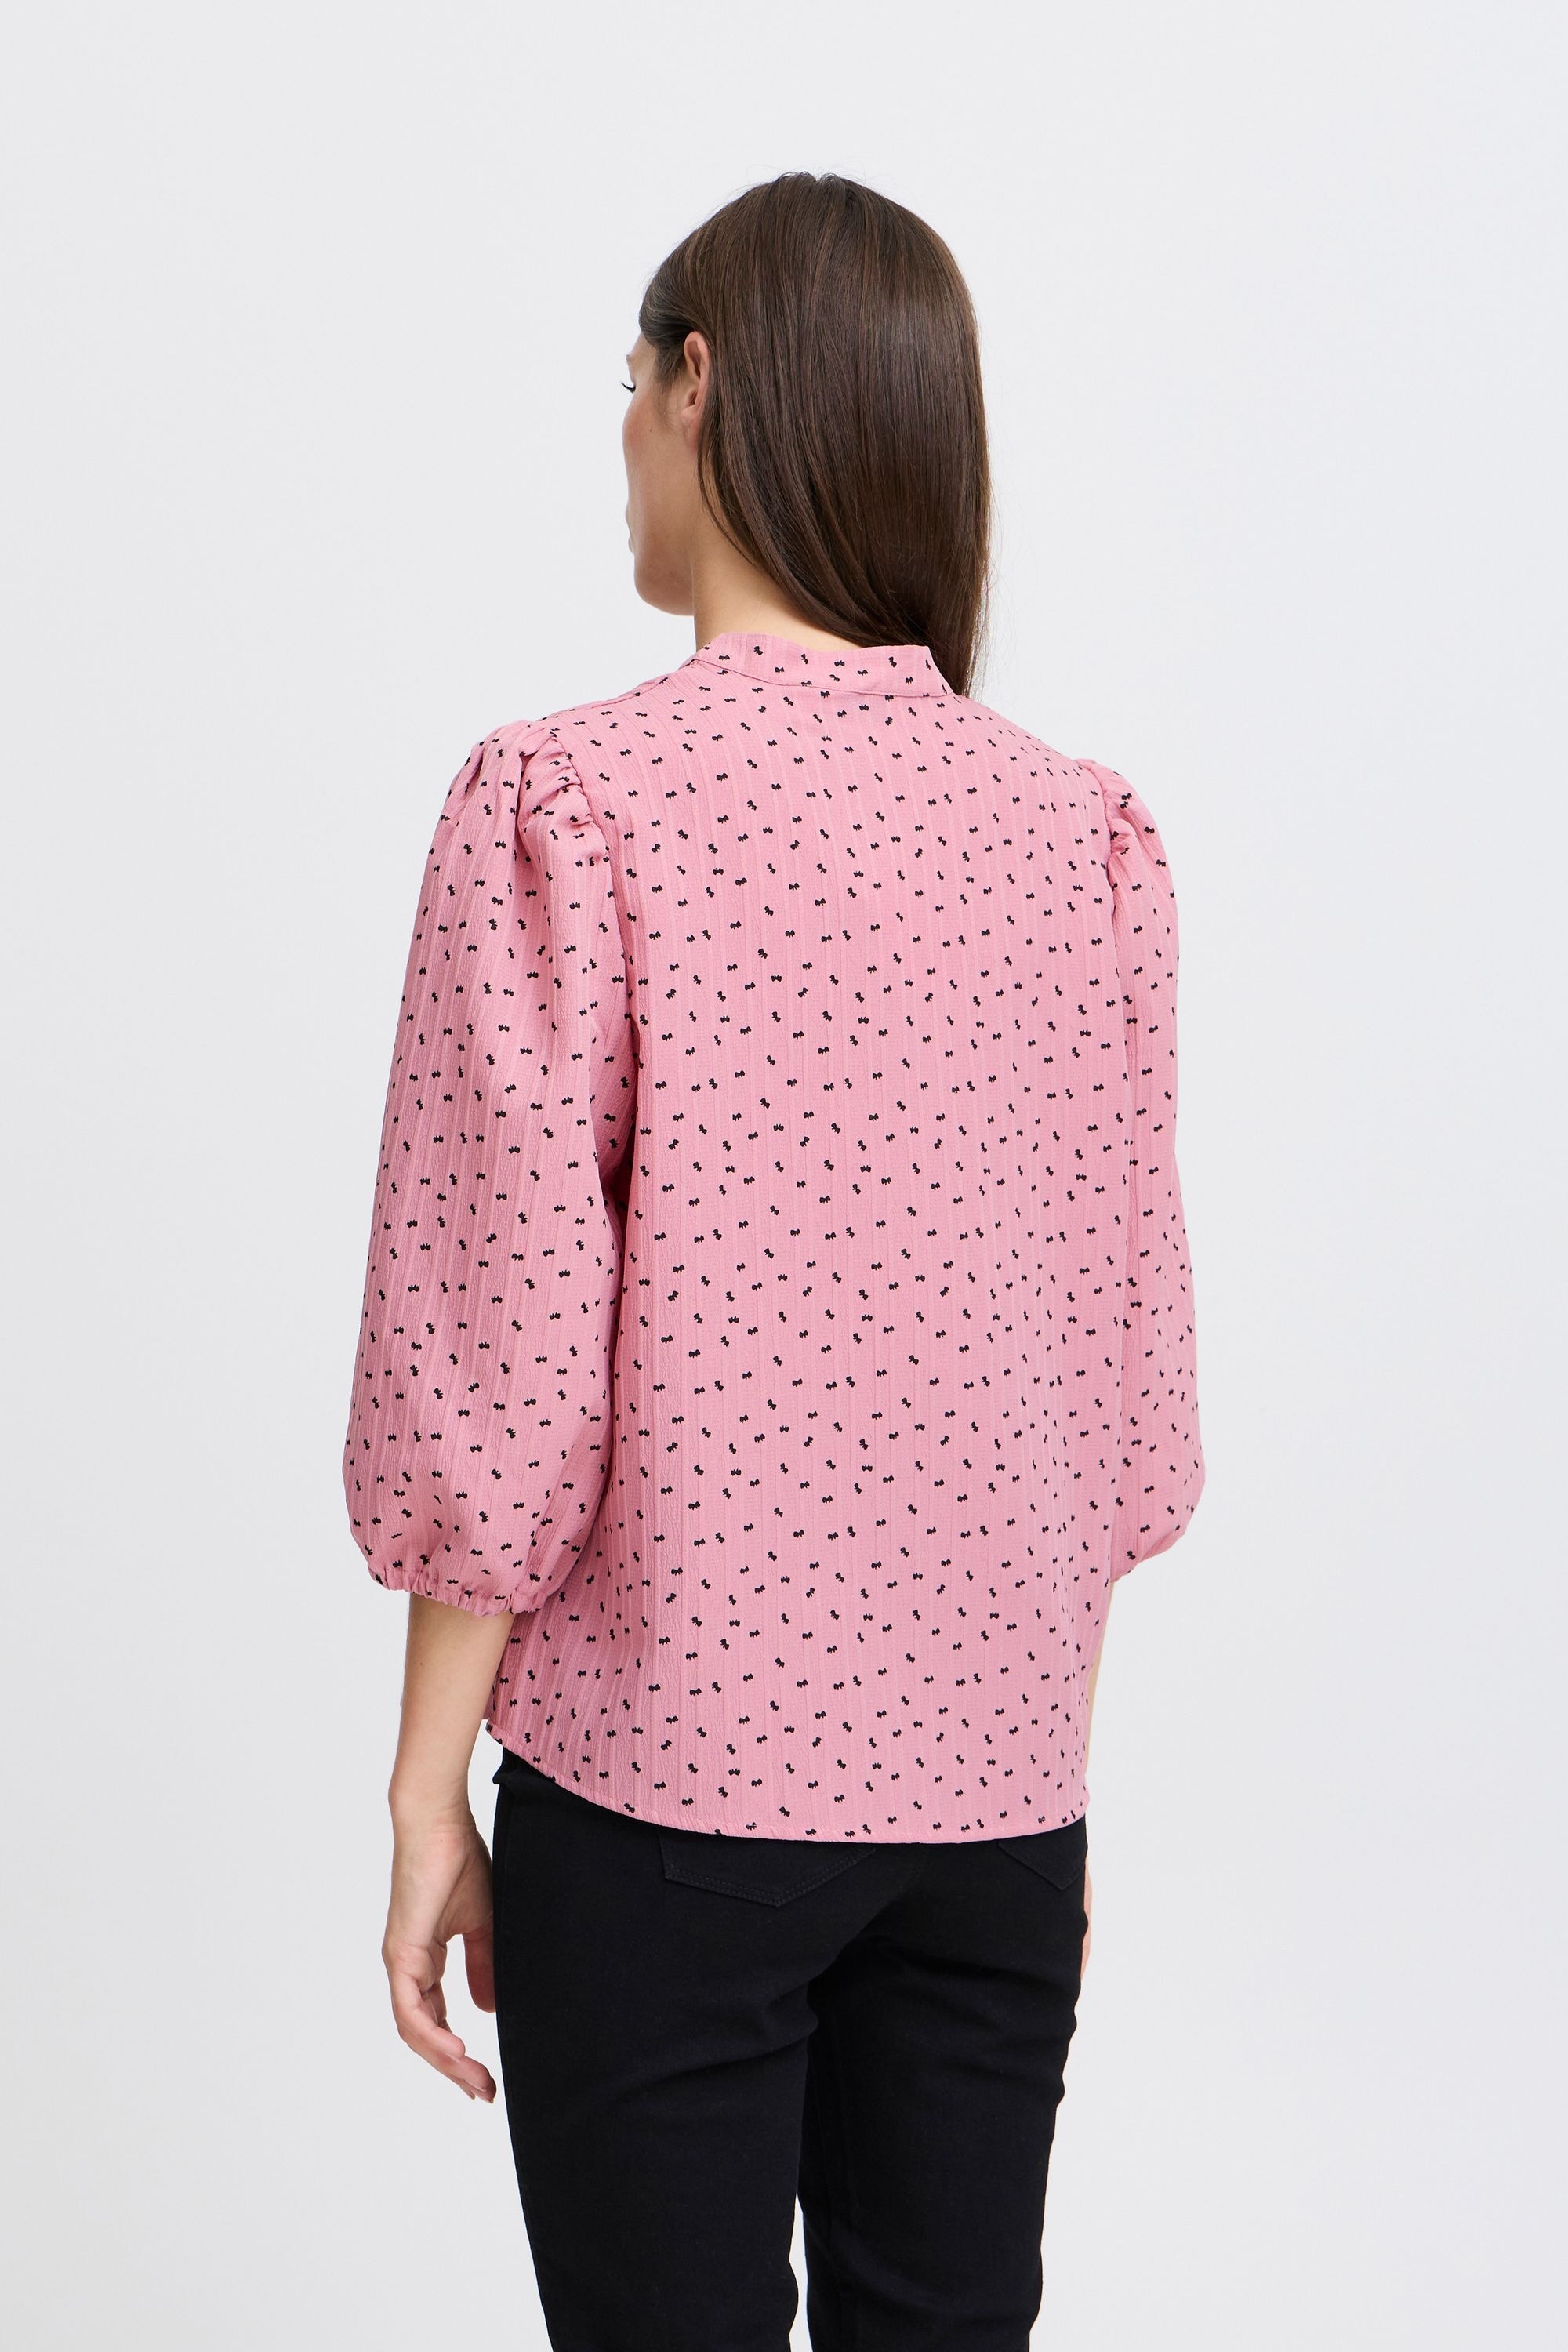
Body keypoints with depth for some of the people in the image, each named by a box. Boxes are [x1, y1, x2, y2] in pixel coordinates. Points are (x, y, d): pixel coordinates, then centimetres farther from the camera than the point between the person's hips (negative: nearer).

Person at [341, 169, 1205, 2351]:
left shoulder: (570, 807, -12)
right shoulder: (1088, 832, 1)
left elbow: (501, 1360, -12)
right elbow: (1124, 1363, 5)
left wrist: (429, 1793, -2)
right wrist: (1049, 1754, 16)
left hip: (669, 1779, -4)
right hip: (993, 1777, 4)